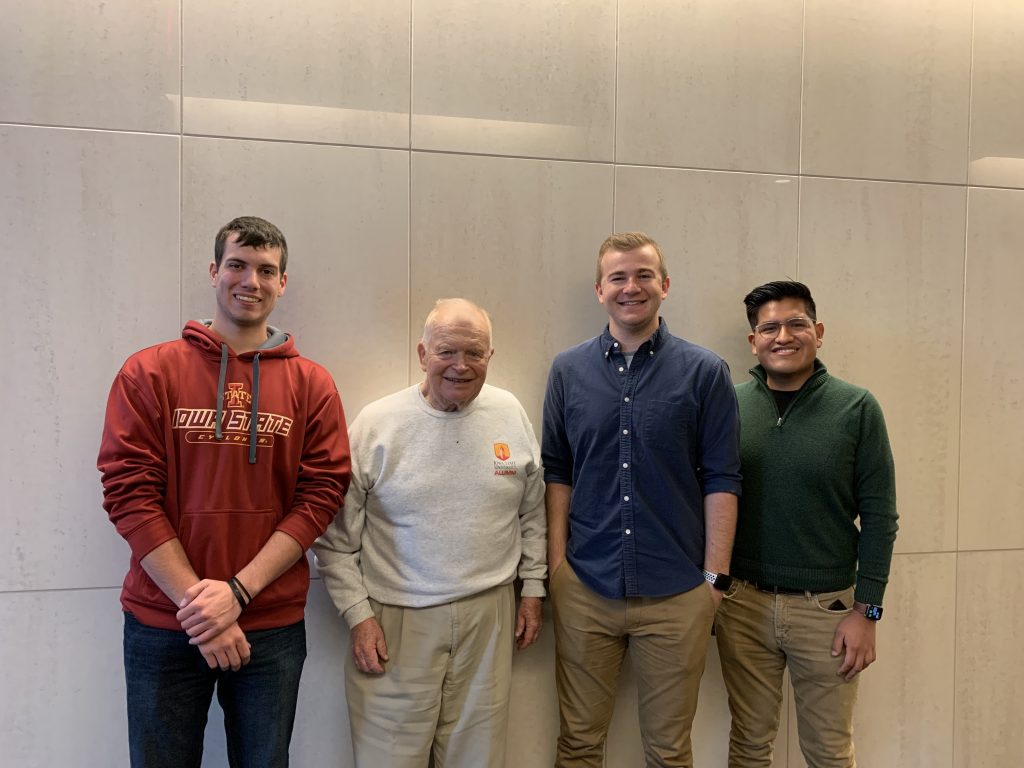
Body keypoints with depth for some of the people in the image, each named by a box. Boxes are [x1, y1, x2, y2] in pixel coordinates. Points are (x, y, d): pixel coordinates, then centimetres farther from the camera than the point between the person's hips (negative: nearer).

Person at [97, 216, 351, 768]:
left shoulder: (311, 384, 1)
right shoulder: (148, 373, -1)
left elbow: (321, 494, -4)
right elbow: (129, 493, -6)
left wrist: (238, 590, -13)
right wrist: (196, 600, -13)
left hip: (272, 627, 1)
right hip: (162, 625, 0)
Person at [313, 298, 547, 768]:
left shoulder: (511, 415, 2)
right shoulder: (375, 424, -8)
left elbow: (532, 513, 12)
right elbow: (336, 537, -3)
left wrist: (533, 588, 12)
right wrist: (358, 614, -6)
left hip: (488, 616, 3)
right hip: (395, 622, -2)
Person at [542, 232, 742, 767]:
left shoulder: (704, 371, -2)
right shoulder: (568, 370, 4)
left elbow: (721, 479, -2)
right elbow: (556, 472, 7)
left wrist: (715, 577, -5)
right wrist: (556, 560, 1)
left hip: (676, 594, -1)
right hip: (584, 588, 2)